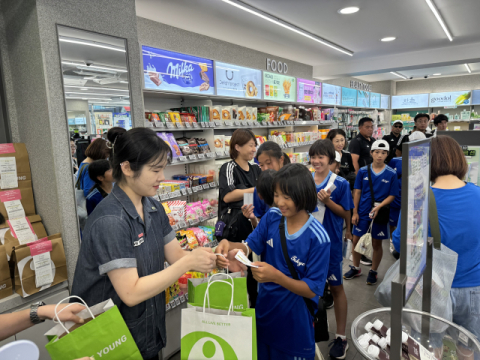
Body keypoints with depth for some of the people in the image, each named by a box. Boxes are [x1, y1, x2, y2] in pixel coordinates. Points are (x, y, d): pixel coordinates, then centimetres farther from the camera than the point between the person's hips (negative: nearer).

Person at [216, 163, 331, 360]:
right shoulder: (272, 216, -9)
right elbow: (249, 246, -7)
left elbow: (311, 290, -19)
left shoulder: (318, 238, -22)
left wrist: (276, 276, -34)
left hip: (295, 318, -4)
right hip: (264, 309, 4)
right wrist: (228, 245, -28)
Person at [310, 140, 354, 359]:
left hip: (331, 242, -3)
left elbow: (346, 214, -6)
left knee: (336, 287, 9)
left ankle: (341, 337, 24)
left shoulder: (340, 184, -9)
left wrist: (328, 202, -20)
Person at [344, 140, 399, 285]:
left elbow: (392, 195, -5)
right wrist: (355, 212, -1)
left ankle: (373, 272, 29)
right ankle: (356, 268, 31)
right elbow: (357, 192, 1)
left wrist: (379, 207, -20)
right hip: (362, 212, 2)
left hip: (379, 213, -1)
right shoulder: (363, 171, -2)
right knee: (356, 240, 10)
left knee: (376, 243, 10)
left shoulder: (391, 174, -6)